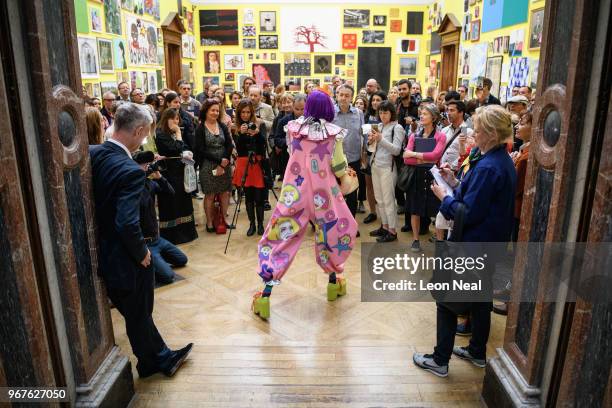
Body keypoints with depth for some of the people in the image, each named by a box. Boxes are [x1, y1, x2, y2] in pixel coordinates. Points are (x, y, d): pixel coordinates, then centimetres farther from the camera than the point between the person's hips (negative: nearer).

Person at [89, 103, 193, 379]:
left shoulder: (91, 155, -5)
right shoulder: (130, 171, -28)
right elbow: (128, 224, -33)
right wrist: (142, 252, -16)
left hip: (100, 251, 8)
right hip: (123, 260, -8)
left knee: (137, 311, 23)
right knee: (138, 315, 16)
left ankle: (162, 357, 43)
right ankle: (153, 361, 40)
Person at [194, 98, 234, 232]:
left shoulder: (223, 126, 7)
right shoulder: (200, 129, -4)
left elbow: (230, 146, 2)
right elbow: (201, 150, -10)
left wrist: (223, 164, -10)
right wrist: (219, 160, -15)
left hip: (224, 164, 4)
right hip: (208, 166, -4)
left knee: (225, 192, 7)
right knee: (210, 195, 1)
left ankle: (223, 218, 22)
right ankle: (209, 222, 13)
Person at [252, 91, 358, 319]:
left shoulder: (294, 128, -2)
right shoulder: (333, 133, -7)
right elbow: (340, 169, -3)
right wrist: (343, 166, 17)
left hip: (295, 192, 1)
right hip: (323, 193, 0)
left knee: (281, 237, 5)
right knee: (334, 231, 23)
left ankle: (265, 296, 1)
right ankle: (334, 282, 36)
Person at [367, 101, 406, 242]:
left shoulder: (397, 127, -7)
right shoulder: (379, 126, 13)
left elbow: (397, 150, -15)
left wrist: (381, 139, -22)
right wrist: (371, 141, -3)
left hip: (387, 167, -7)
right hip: (375, 165, 7)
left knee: (388, 200, -4)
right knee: (379, 199, 13)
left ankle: (392, 231, 3)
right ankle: (384, 226, 25)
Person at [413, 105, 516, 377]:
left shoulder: (488, 167, -25)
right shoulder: (503, 161, 6)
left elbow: (468, 214, -26)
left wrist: (444, 196, -11)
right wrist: (456, 183, 4)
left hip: (472, 245, -10)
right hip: (491, 243, 10)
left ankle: (440, 360, 15)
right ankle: (477, 352, 38)